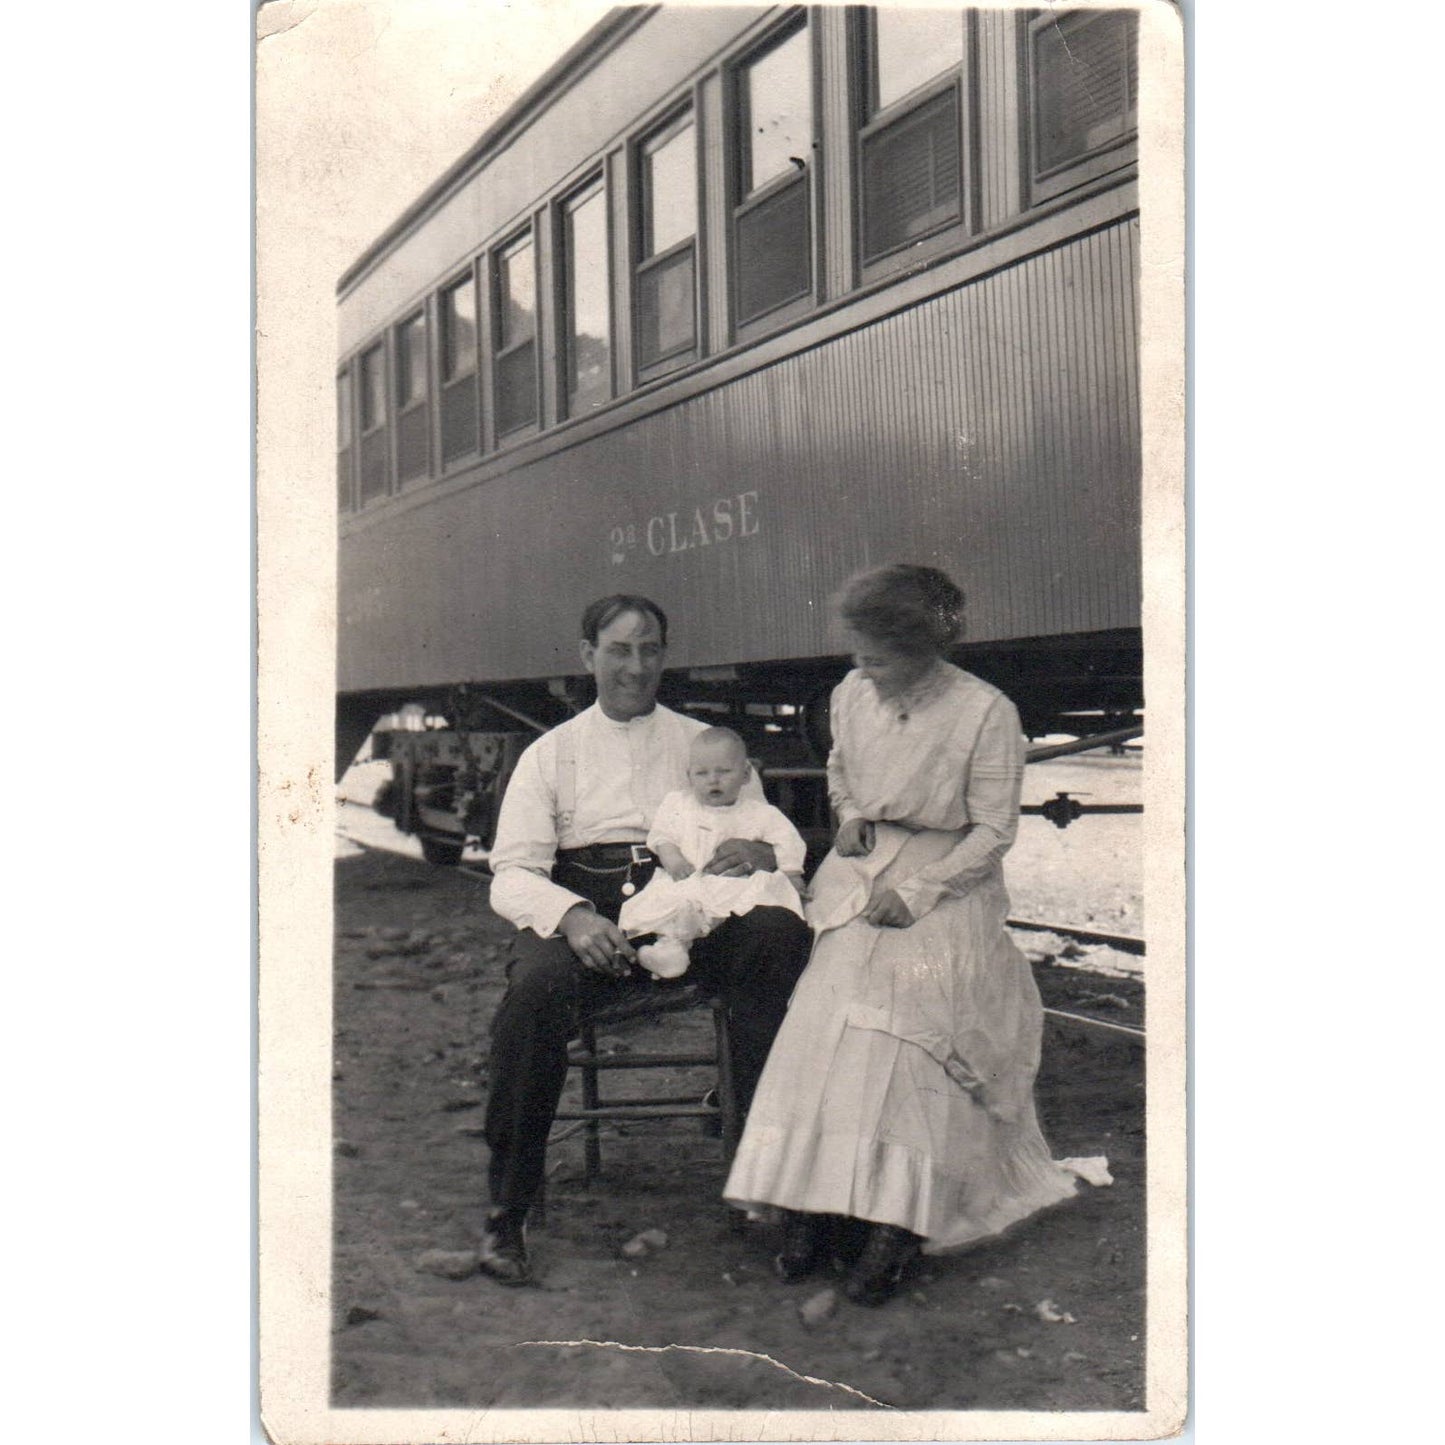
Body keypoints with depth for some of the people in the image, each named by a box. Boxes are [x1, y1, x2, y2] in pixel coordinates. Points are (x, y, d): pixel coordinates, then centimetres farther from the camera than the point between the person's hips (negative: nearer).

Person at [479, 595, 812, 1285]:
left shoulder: (704, 743, 21)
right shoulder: (550, 753, 16)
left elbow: (783, 841, 16)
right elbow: (511, 875, 4)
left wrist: (761, 853, -11)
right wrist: (572, 915, -19)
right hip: (581, 909, -1)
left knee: (781, 933, -31)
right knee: (537, 987, -34)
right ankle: (506, 1213, -20)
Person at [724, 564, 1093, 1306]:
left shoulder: (986, 714, -14)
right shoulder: (852, 695, 2)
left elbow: (991, 830, -9)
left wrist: (916, 892, -16)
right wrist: (850, 816, 3)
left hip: (945, 889, -4)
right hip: (861, 879, 5)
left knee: (903, 1034, -23)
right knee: (824, 1021, -16)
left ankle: (893, 1228, -19)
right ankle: (811, 1210, -13)